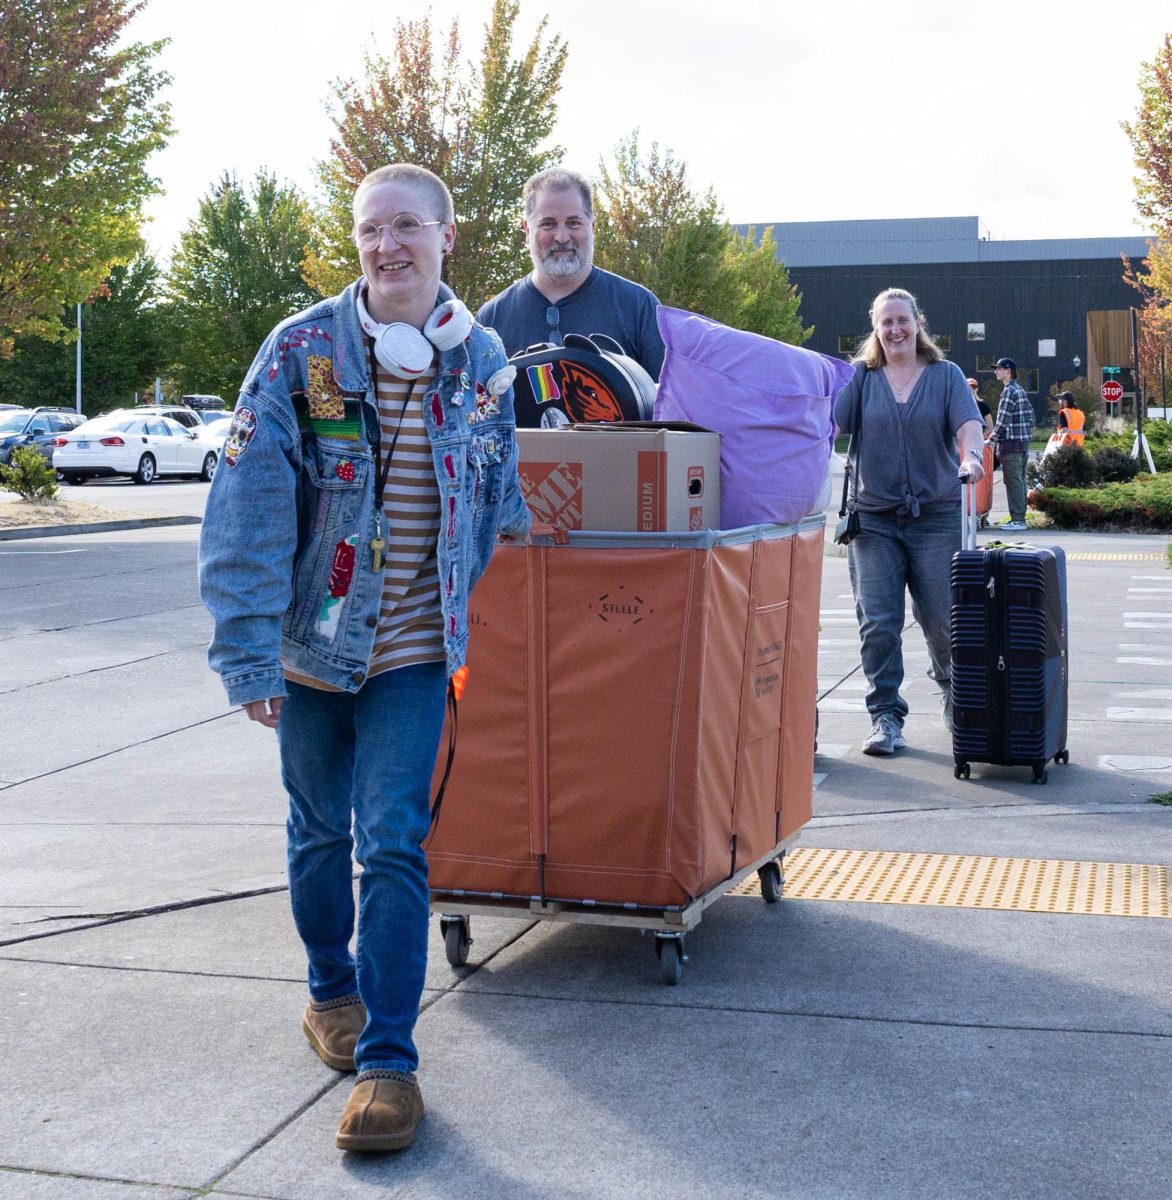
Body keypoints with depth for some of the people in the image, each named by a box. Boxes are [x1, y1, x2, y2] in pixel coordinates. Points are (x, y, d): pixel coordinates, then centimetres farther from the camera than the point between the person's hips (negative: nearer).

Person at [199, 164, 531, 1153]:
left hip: (414, 646, 0)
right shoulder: (301, 351, -10)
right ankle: (331, 991, 39)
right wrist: (248, 651, -18)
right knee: (319, 832, 15)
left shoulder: (482, 361, -2)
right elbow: (249, 504, -14)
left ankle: (388, 1058, 3)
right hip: (311, 639, 0)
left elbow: (496, 492, 15)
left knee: (393, 842, -6)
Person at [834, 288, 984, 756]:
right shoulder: (859, 376, 8)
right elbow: (832, 422, -2)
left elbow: (968, 422, -6)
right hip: (874, 517, 1)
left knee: (942, 621, 4)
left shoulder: (945, 375, 7)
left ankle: (956, 699, 30)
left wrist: (971, 455, -26)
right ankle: (886, 718, 2)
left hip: (938, 515, 0)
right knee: (878, 623, -5)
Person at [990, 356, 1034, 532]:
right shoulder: (1020, 390, 16)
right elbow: (1030, 416, 18)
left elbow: (1003, 420, -18)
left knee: (1013, 481, -7)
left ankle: (1017, 520, -8)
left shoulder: (1009, 391, -13)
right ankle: (1019, 517, 15)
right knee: (1019, 480, 11)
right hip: (1023, 442, 9)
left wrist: (992, 439, -11)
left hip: (1010, 444, -9)